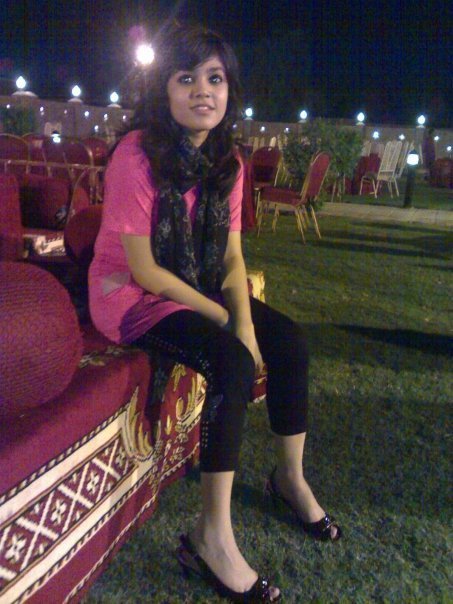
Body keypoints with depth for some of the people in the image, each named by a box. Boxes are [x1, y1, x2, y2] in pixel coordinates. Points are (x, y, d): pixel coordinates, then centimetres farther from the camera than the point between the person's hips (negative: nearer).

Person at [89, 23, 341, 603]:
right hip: (131, 296, -7)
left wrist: (246, 323, -17)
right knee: (234, 365, -27)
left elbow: (232, 256, -2)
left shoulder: (226, 159, 0)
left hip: (196, 287, 7)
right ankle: (213, 535, -15)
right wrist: (227, 323, -18)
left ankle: (290, 476, 15)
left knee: (288, 339, -5)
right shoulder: (136, 156, -21)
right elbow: (144, 270, -21)